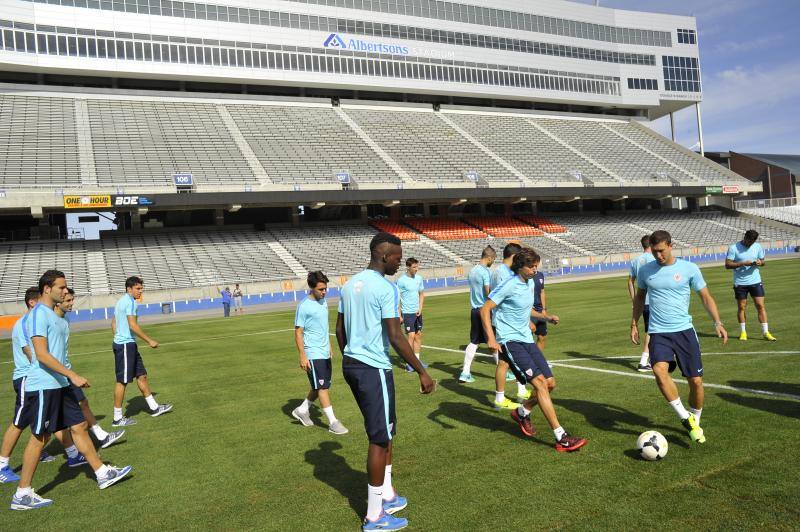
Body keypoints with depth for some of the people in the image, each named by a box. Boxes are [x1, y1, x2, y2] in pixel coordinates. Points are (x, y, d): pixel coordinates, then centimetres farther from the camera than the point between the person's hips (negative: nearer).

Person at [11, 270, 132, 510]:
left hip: (59, 385, 9)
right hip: (43, 387, -9)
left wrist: (68, 377, 22)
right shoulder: (39, 314, -15)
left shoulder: (52, 314, 15)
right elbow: (42, 355, -22)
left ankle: (103, 474, 18)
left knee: (79, 426, 11)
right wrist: (72, 375, -23)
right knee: (39, 437, 0)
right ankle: (22, 495, 13)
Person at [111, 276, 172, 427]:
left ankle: (154, 408, 20)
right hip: (126, 345, -10)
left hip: (123, 343, 10)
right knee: (122, 381, -3)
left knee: (142, 375, 13)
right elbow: (133, 326, -22)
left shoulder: (121, 301, 16)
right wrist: (150, 341, -17)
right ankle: (118, 418, 6)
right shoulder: (130, 302, -15)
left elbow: (113, 323, 22)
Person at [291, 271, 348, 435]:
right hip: (313, 354, -8)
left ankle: (302, 410, 31)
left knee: (320, 386, 14)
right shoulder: (304, 307, -14)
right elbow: (298, 333, -12)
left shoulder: (323, 302, 8)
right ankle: (333, 422, 2)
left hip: (325, 352, 8)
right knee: (322, 387, -4)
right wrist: (302, 356, -16)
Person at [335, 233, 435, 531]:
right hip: (374, 368, -9)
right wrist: (421, 372, -13)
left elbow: (340, 329, 16)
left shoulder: (350, 284, 11)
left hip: (350, 364, 9)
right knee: (380, 438, 2)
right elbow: (395, 337, -19)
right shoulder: (385, 287, -15)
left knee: (386, 430, 21)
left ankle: (386, 496, 31)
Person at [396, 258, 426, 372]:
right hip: (407, 313, -6)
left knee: (418, 335, 8)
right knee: (411, 336, -7)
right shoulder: (401, 280, -10)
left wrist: (420, 308, 1)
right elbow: (397, 298, -8)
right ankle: (409, 363, 0)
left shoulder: (419, 278, 6)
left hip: (417, 312, 6)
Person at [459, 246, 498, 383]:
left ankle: (465, 373, 7)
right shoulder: (486, 271, -14)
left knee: (473, 342, 10)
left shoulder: (472, 271, 11)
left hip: (474, 310, 7)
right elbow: (489, 292, -20)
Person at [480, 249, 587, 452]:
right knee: (539, 381, -18)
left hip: (526, 339, 8)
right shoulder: (509, 286, -12)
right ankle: (562, 438, -17)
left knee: (548, 383, 3)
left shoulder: (529, 284, 12)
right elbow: (485, 310, -15)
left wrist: (545, 317, 13)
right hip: (510, 341, -8)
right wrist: (491, 338, -25)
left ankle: (522, 412, 29)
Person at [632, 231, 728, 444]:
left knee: (696, 381, 1)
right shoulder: (645, 271, 4)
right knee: (659, 370, -27)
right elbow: (640, 297, 19)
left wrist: (717, 323, -8)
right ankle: (685, 417, -10)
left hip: (685, 330, 0)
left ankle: (695, 423, 28)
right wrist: (634, 324, 16)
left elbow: (706, 297, 4)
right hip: (658, 333, 0)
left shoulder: (689, 268, -1)